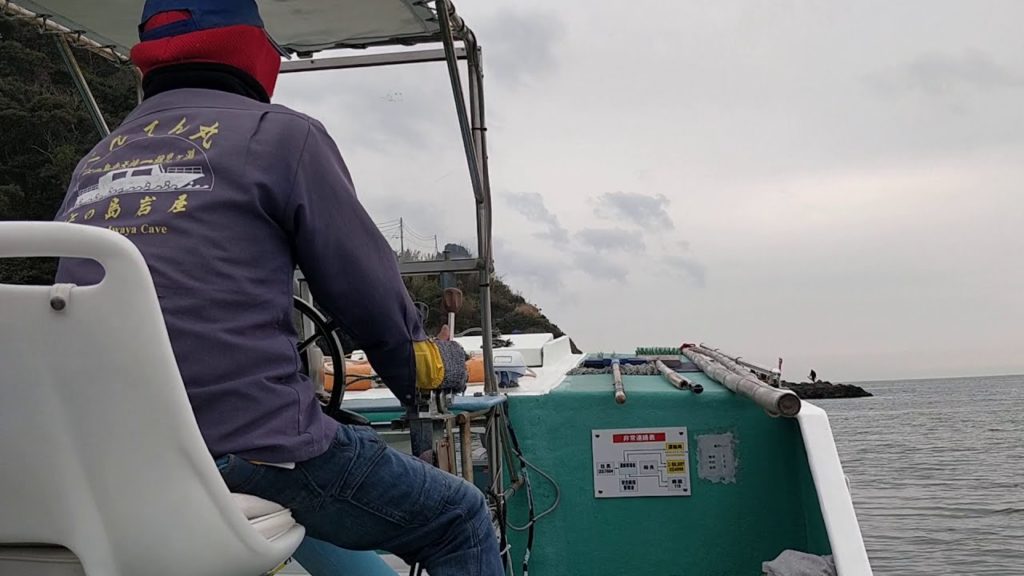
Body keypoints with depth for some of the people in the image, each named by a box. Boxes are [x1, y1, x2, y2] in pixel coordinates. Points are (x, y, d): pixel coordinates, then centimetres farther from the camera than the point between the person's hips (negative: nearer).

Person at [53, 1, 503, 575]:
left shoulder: (92, 165, 16)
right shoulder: (279, 133, -3)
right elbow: (371, 293, -1)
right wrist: (433, 363, 20)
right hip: (252, 455, -7)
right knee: (461, 520, 11)